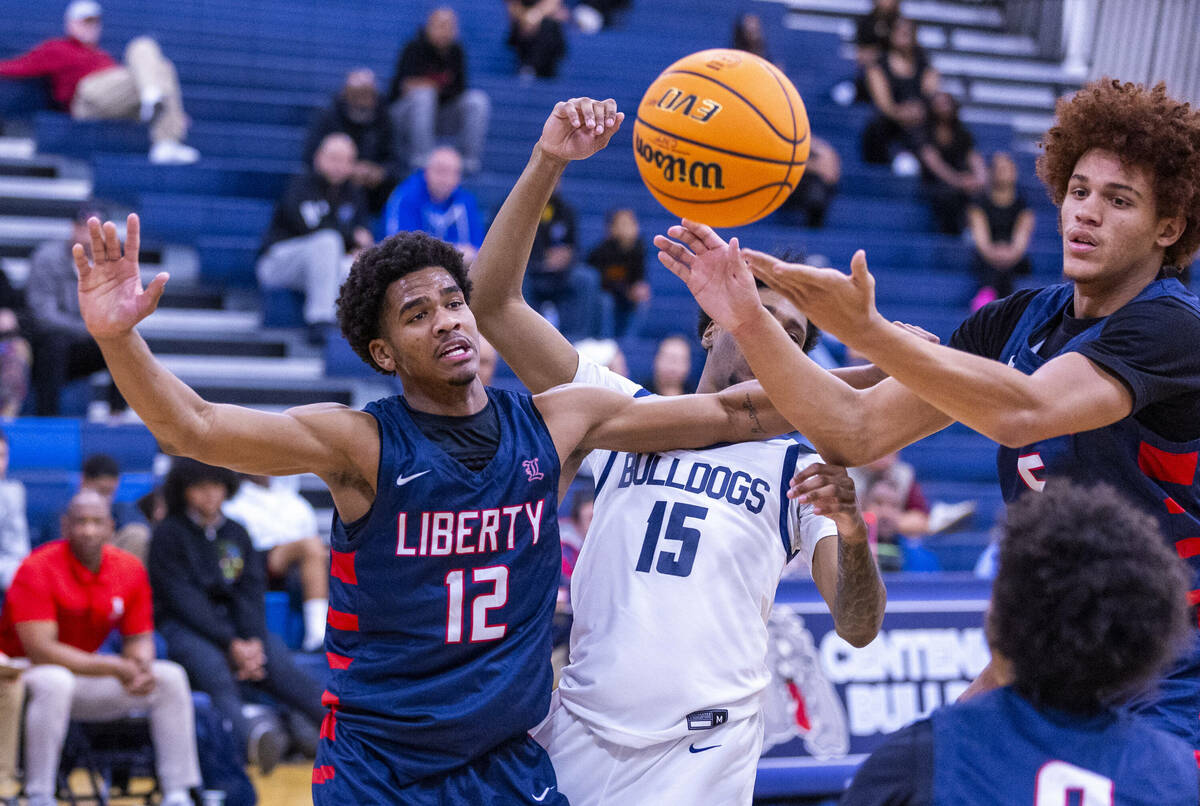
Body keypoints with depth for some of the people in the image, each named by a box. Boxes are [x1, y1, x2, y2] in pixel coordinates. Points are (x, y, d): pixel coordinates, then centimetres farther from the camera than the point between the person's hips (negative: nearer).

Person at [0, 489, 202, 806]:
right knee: (55, 681, -40)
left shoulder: (129, 569, -2)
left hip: (86, 676, 6)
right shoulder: (37, 570, -19)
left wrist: (142, 667, -20)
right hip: (28, 676, -6)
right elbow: (40, 650, -25)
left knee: (171, 678, -7)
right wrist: (116, 668, -27)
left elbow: (139, 637, 6)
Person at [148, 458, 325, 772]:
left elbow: (251, 593, 6)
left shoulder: (236, 533, 17)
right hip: (182, 627, -4)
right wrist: (231, 644, -19)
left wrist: (254, 641, -14)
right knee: (213, 667, -38)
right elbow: (184, 599, -9)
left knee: (279, 662, -27)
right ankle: (249, 733, -69)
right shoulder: (168, 534, 1)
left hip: (235, 625, 4)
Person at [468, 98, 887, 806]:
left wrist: (852, 536, -22)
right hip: (579, 732, 1)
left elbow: (859, 628, -1)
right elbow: (493, 301, 1)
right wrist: (549, 162, -11)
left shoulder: (805, 470, 8)